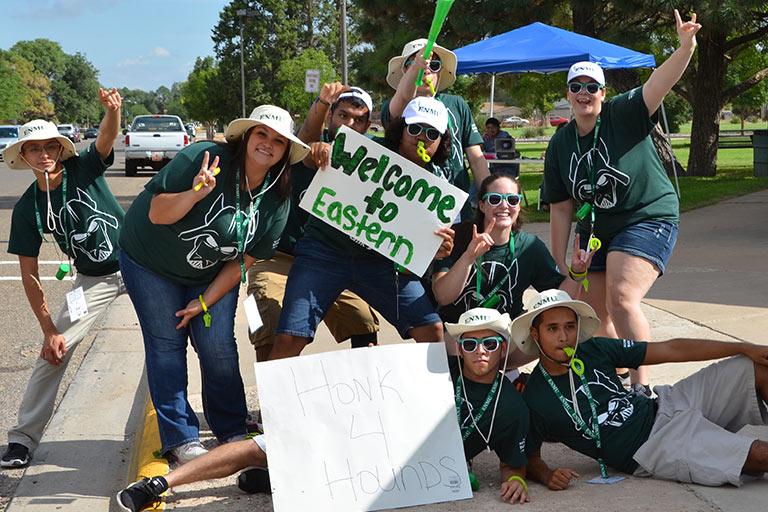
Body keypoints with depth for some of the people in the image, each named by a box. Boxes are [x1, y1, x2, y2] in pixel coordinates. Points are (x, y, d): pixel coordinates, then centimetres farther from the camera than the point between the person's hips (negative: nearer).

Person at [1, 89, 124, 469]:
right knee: (54, 351, -7)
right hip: (94, 279, 1)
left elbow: (107, 137, -34)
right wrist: (49, 330, -11)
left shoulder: (83, 168, -13)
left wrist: (113, 110, -59)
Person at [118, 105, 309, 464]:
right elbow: (157, 213, -25)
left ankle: (232, 433, 17)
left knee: (219, 347, -1)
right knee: (166, 345, -2)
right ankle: (179, 440, 6)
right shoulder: (201, 158, -25)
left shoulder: (277, 200, -11)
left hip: (211, 275, 4)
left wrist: (205, 302, -9)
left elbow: (245, 260, -5)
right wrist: (193, 194, -43)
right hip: (151, 262, -3)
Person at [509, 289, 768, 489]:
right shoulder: (534, 401, -13)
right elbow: (530, 458, 0)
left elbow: (672, 350, 2)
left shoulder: (594, 350, -1)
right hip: (650, 450, -6)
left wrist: (745, 348, 0)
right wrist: (548, 476, -26)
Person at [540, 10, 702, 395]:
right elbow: (560, 209, 6)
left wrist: (685, 49, -45)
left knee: (621, 298, -23)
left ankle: (641, 386, -16)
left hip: (648, 219, -6)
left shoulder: (625, 114, -7)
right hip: (596, 230, 6)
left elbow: (659, 83, -26)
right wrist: (559, 266, 3)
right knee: (596, 315, 8)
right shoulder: (559, 145, 5)